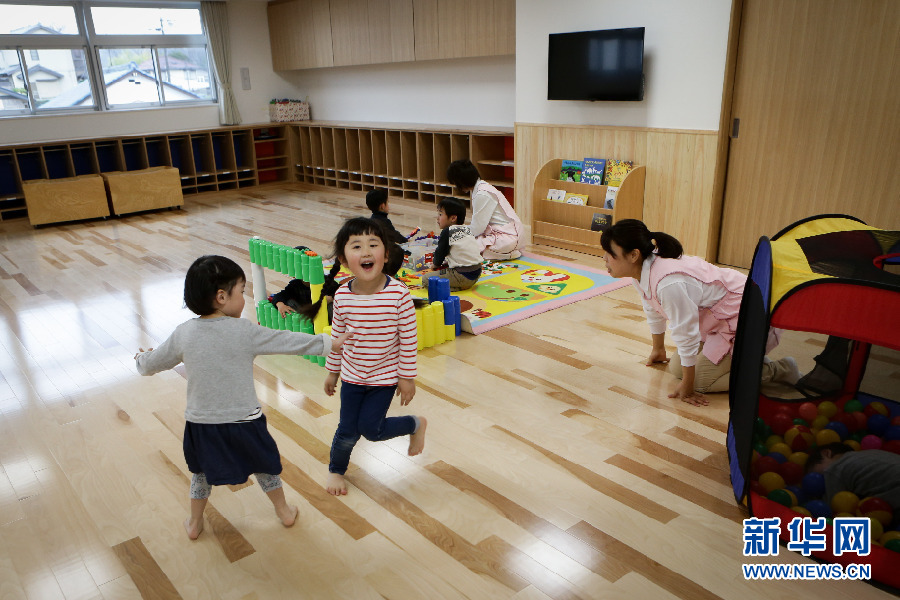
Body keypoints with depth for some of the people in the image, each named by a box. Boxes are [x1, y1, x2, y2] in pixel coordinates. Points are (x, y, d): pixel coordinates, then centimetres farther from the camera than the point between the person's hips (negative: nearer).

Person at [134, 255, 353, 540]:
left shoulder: (184, 333, -9)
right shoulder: (245, 331, -18)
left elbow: (149, 365, 3)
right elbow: (289, 341, -11)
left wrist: (142, 357, 28)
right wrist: (330, 343, 1)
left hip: (201, 423, 2)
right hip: (243, 422, -2)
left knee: (202, 472, 27)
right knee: (265, 466, 22)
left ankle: (194, 523, 43)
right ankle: (284, 511, 39)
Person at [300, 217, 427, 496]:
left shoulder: (398, 293, -22)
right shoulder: (342, 296, -13)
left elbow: (408, 338, -14)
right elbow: (336, 336, 1)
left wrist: (407, 377, -8)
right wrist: (332, 372, 10)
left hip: (385, 376, -2)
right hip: (352, 374, 3)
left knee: (370, 428, -2)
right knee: (348, 430, 10)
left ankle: (416, 424, 27)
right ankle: (336, 469, 41)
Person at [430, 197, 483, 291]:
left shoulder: (447, 232, -8)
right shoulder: (467, 229, 13)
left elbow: (441, 252, -2)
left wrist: (436, 264, 22)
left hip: (462, 276, -9)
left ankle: (456, 288, -16)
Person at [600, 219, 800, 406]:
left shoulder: (669, 283, -36)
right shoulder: (641, 271, -6)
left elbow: (686, 336, -27)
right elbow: (654, 313, 13)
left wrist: (687, 387, -16)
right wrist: (658, 349, 27)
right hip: (722, 320, 9)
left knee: (700, 381, -9)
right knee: (676, 368, 11)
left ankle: (777, 370, 4)